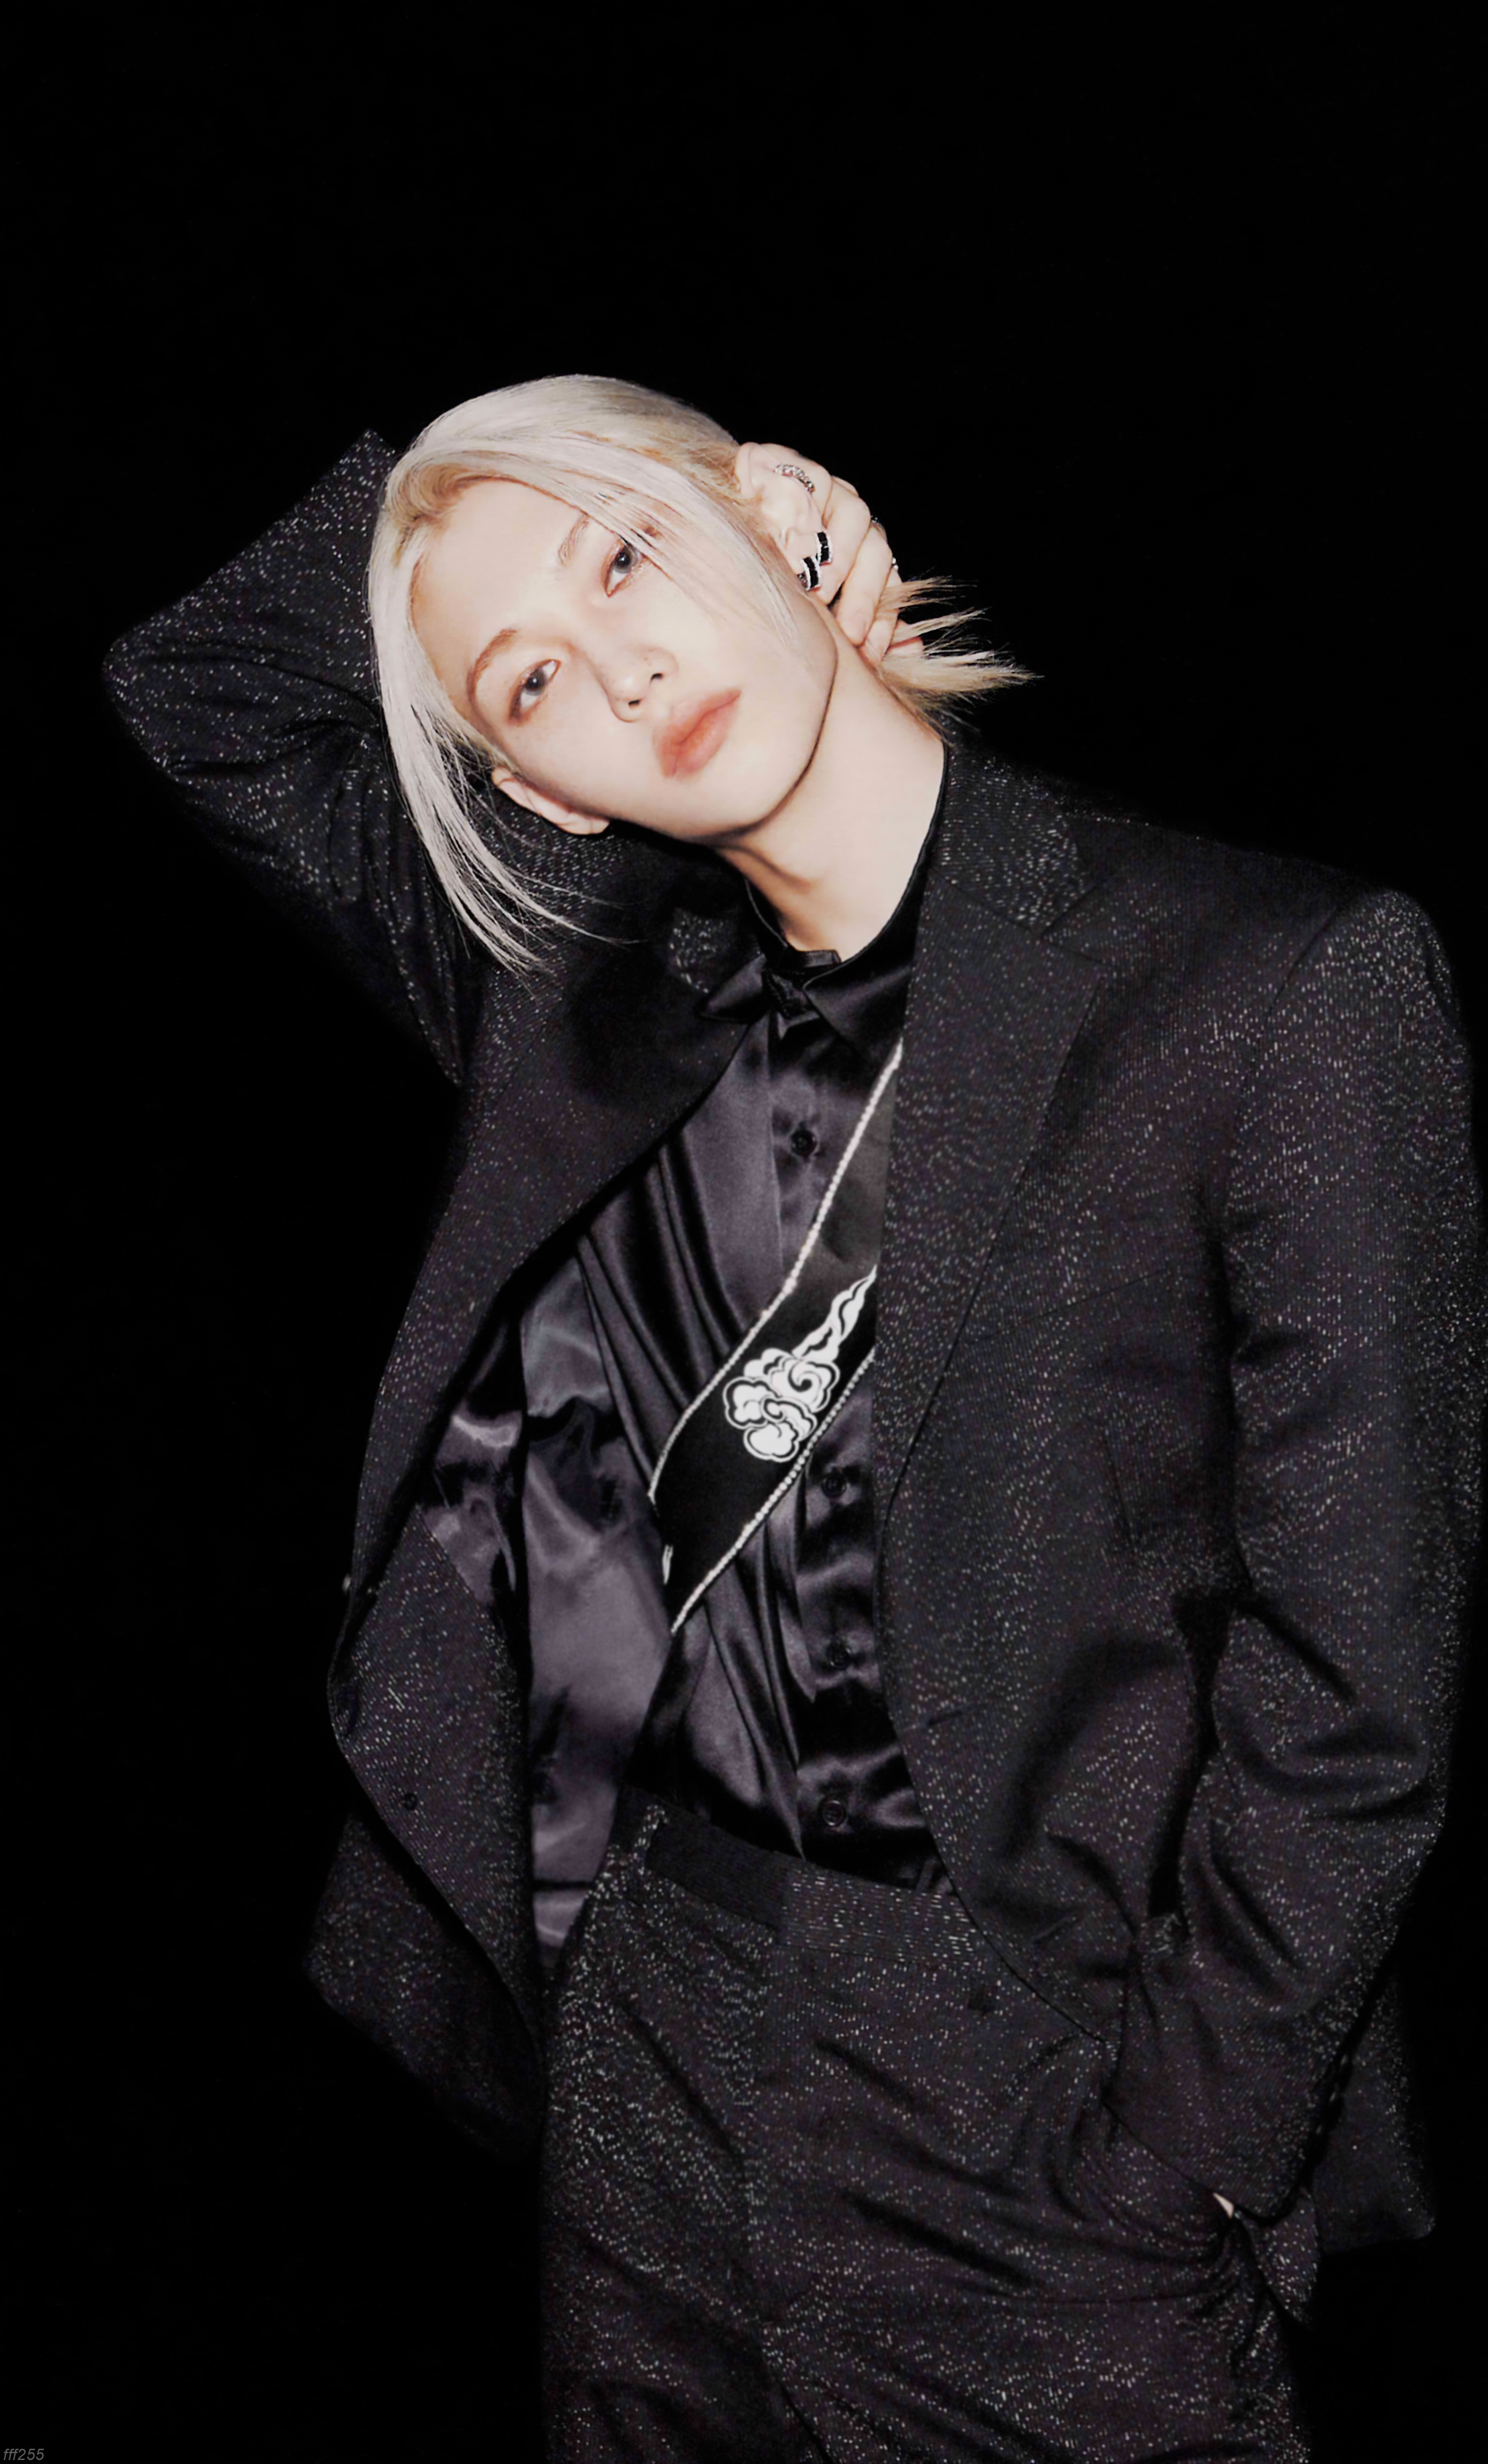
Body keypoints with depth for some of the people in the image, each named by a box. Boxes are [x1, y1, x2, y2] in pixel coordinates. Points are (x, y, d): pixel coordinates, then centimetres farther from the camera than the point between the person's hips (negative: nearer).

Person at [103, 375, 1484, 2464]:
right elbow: (193, 690, 14)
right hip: (650, 2069, 5)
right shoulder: (591, 1013, 3)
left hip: (1035, 2142, -5)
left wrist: (1168, 2181, -12)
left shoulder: (1287, 982, -13)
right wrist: (442, 481, 0)